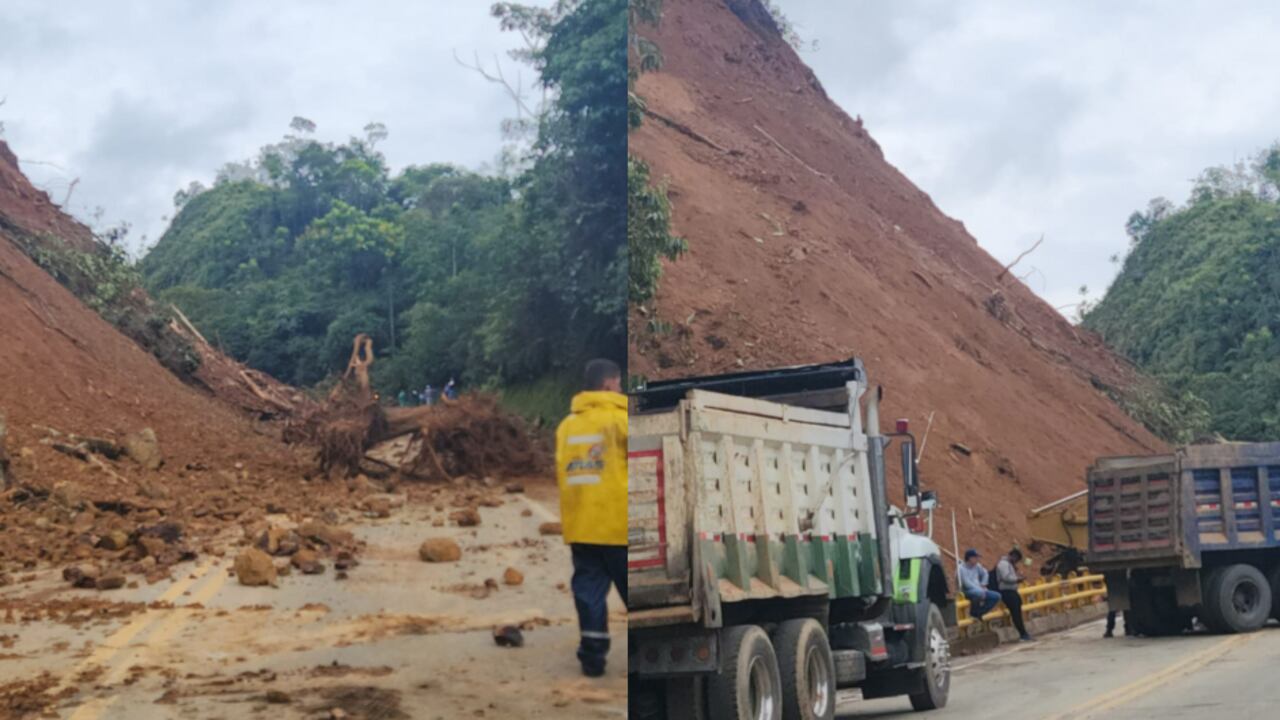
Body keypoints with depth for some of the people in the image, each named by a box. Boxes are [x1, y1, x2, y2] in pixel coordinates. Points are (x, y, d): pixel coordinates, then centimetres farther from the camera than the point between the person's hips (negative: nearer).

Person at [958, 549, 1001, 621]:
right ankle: (973, 613, -14)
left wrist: (983, 585, 13)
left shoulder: (977, 566, 9)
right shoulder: (961, 568, -14)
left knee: (997, 596, -6)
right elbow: (967, 583, -21)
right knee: (979, 593, -40)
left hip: (979, 590, 8)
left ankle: (978, 613, -1)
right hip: (967, 591, -8)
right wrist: (981, 590, -22)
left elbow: (984, 573, 27)